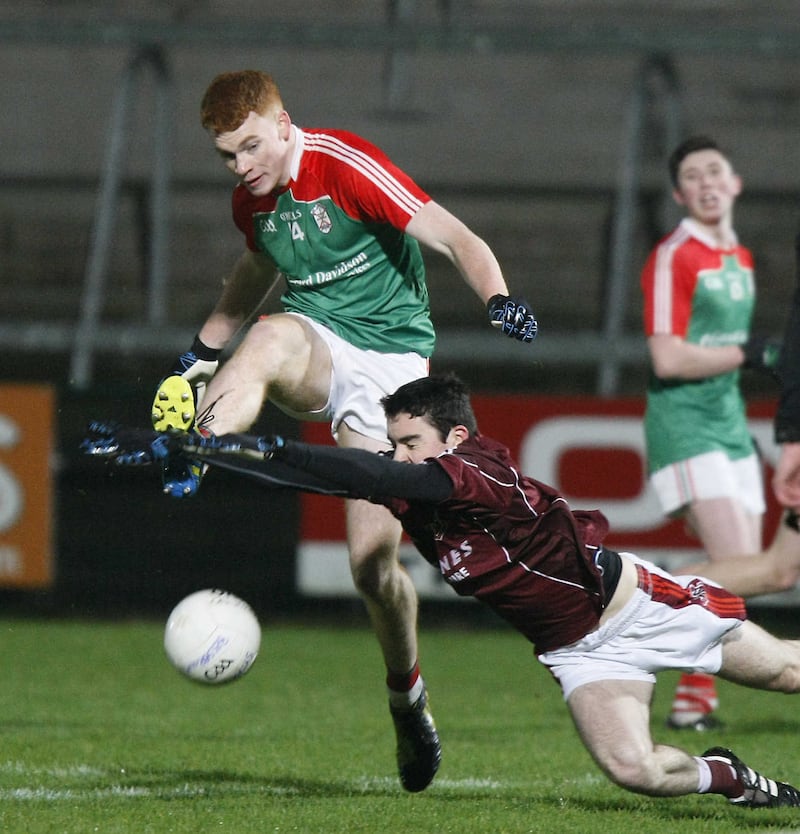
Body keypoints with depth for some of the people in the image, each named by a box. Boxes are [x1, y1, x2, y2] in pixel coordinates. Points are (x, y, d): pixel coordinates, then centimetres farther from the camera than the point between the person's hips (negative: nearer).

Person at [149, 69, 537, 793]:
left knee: (373, 563, -11)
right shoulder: (252, 200, 5)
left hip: (392, 359, -4)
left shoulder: (347, 166, -15)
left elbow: (454, 239, -19)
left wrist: (498, 300, -36)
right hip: (315, 349, 4)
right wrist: (203, 349, 26)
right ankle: (185, 460, -56)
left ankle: (407, 697, 15)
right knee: (272, 335, -36)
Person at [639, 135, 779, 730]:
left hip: (729, 428, 9)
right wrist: (748, 355, -14)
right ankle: (693, 700, -11)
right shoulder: (673, 258, -11)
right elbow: (669, 359, -19)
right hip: (683, 429, -9)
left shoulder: (740, 259, 16)